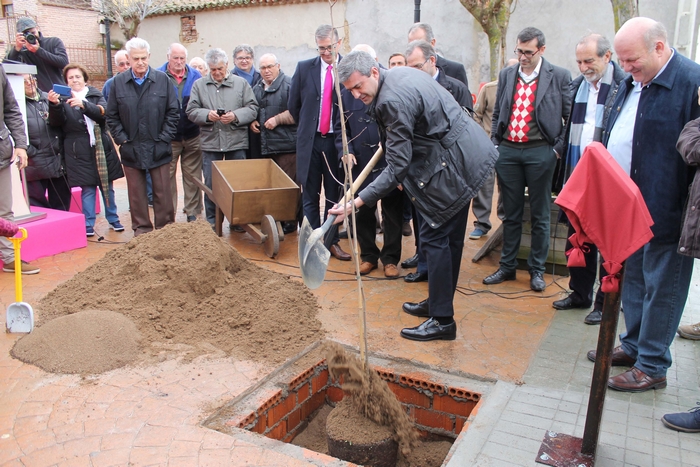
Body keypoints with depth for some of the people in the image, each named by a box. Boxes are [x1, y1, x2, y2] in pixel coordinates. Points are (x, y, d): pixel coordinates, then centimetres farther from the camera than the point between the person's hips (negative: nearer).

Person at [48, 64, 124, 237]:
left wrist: (84, 104, -27)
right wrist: (54, 105, -23)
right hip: (79, 150, -1)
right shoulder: (63, 99, 6)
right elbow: (56, 123, -5)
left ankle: (113, 219, 22)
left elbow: (103, 112, -11)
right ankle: (88, 225, 8)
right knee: (87, 188, -1)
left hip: (101, 147, 1)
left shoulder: (96, 95, 8)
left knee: (107, 185, 9)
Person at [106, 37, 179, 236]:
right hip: (131, 150, 2)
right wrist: (121, 138, -2)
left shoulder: (162, 80, -1)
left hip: (158, 149, -1)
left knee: (163, 193, 5)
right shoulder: (119, 82, 3)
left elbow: (173, 112, 0)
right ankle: (141, 230, 19)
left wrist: (164, 138, -5)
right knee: (136, 194, 8)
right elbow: (112, 116, 7)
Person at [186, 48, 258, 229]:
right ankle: (212, 222, 18)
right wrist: (207, 115, -14)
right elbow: (191, 111, 5)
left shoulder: (241, 83, 5)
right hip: (210, 143, 1)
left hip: (236, 142, -1)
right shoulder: (199, 85, 7)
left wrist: (236, 116, -15)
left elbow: (252, 108, 1)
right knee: (211, 185, 6)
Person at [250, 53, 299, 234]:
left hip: (286, 146, -7)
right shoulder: (257, 88, 19)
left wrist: (277, 119, -16)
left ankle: (290, 222, 7)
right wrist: (251, 121, 7)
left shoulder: (289, 84, -4)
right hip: (264, 147, 7)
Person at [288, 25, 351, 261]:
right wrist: (307, 127, 12)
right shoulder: (304, 68, 2)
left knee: (334, 195, 8)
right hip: (310, 141, 1)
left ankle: (332, 241, 20)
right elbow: (293, 105, 10)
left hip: (337, 141, -1)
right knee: (310, 195, 6)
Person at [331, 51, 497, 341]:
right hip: (467, 155, 10)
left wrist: (357, 203, -26)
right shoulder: (401, 73, 7)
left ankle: (442, 321, 3)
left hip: (454, 165, -10)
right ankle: (439, 303, 30)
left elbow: (398, 167, -25)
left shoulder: (392, 101, -23)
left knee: (435, 237, -5)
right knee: (450, 237, 16)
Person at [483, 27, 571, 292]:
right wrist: (495, 145, 6)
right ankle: (507, 266, 21)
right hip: (507, 151, 3)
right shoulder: (506, 75, 10)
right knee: (511, 214, 11)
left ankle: (537, 270, 18)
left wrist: (558, 148, -6)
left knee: (539, 215, 6)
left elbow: (571, 117, 0)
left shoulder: (559, 77, -1)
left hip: (540, 152, -3)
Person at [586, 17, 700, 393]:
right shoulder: (631, 83, 11)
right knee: (632, 279, 18)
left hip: (665, 211, -8)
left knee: (660, 287, 4)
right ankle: (633, 345, 34)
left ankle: (652, 366, 16)